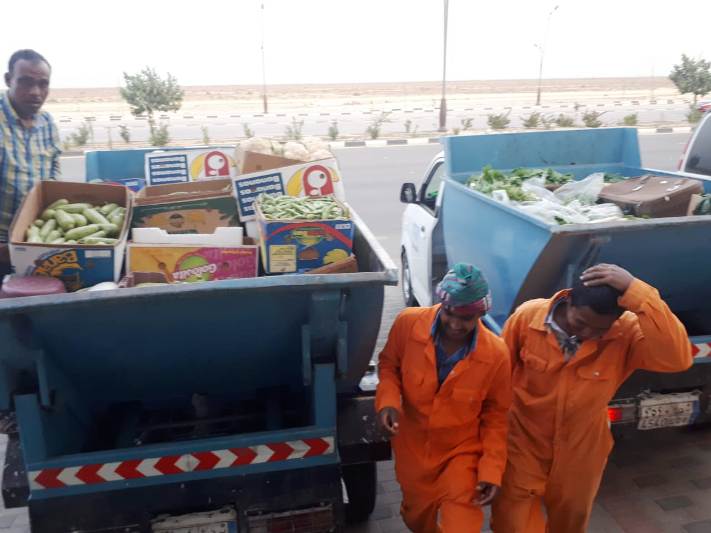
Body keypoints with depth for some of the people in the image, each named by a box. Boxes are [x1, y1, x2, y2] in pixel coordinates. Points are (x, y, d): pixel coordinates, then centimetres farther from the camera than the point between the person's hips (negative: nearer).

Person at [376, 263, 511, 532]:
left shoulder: (496, 354, -22)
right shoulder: (408, 323, -22)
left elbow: (495, 415, -8)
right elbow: (389, 364, -2)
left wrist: (492, 470, -14)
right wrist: (388, 400, -21)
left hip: (462, 453, -2)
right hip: (413, 448, 2)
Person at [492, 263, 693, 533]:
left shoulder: (627, 332, -22)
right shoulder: (527, 316, -21)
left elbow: (677, 358, -40)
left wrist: (637, 292, -43)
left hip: (580, 455, 2)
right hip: (524, 446, -1)